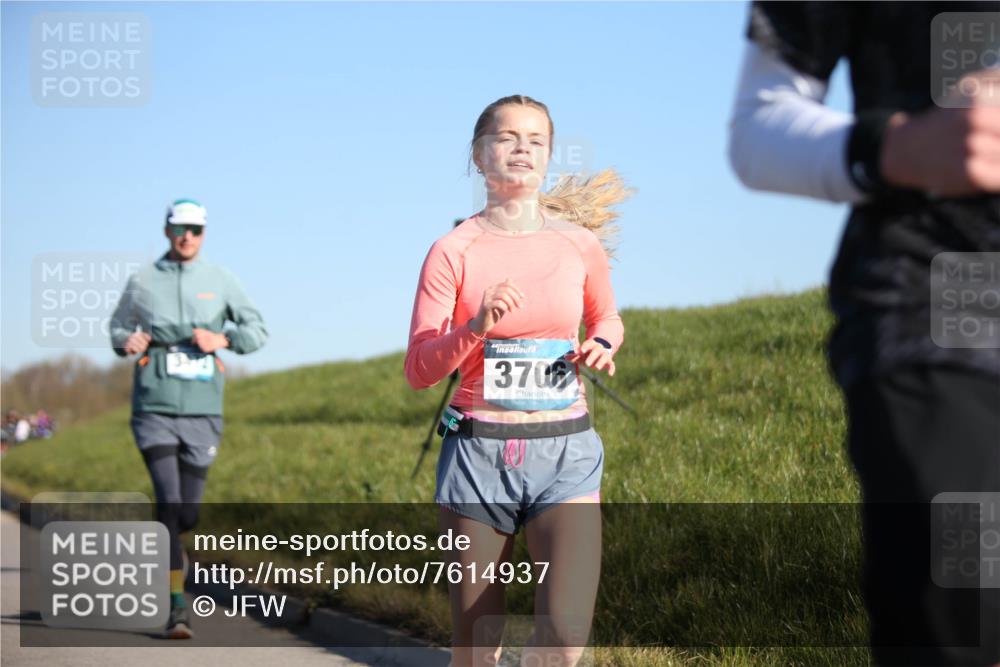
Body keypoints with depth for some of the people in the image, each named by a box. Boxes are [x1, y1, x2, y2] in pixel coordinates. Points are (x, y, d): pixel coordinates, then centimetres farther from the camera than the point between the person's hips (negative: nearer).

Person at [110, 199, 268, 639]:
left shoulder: (220, 281, 7)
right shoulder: (142, 281, 6)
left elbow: (257, 330, 12)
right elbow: (117, 326, 19)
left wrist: (224, 339, -7)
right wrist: (126, 341, -3)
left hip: (203, 411, 2)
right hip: (154, 409, -2)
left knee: (188, 513, 5)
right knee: (169, 502, -15)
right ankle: (177, 607, -12)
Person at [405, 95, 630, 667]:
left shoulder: (580, 244, 2)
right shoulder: (453, 252, -3)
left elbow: (607, 318, 22)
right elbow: (419, 371, -3)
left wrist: (600, 346, -1)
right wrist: (477, 326, -21)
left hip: (565, 453, 1)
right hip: (478, 452, -1)